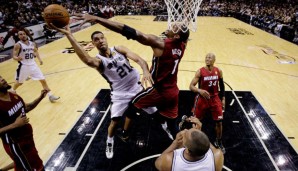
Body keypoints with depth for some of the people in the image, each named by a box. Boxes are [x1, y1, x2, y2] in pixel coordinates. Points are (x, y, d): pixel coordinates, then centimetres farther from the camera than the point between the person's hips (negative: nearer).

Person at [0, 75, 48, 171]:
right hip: (15, 144, -7)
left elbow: (26, 108, 12)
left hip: (27, 137, 7)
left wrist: (40, 97, 1)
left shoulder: (14, 96, -3)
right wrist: (15, 125, -30)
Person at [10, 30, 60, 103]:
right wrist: (17, 58, -38)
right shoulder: (18, 45, -12)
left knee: (43, 80, 0)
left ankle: (50, 96, 6)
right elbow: (14, 56, -16)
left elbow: (36, 51, 23)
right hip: (23, 66, -4)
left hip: (33, 65, 4)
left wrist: (39, 59, 9)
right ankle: (12, 92, 44)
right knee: (19, 82, 13)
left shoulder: (32, 44, 3)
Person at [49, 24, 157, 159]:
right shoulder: (98, 60, -17)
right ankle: (109, 143, 30)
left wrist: (146, 71, -42)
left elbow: (138, 59, -18)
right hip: (119, 93, -2)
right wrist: (69, 35, -53)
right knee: (114, 121, -3)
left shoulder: (119, 49, -8)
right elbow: (87, 60, -44)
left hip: (136, 87, 3)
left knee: (155, 112, 15)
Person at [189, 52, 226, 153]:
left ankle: (219, 143, 30)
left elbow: (221, 85, 10)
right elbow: (191, 86, -19)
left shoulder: (218, 71, -4)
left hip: (215, 98, 3)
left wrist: (223, 98, 9)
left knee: (219, 122, 6)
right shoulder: (200, 72, -15)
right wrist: (200, 90, -38)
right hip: (202, 99, -2)